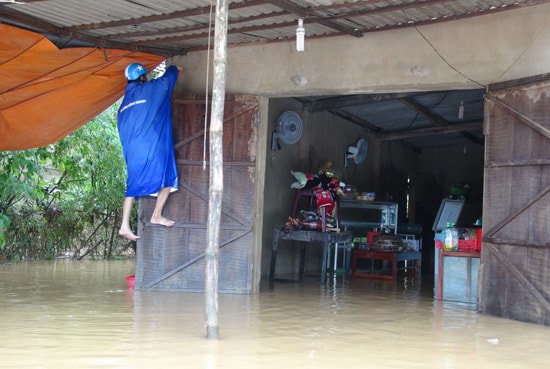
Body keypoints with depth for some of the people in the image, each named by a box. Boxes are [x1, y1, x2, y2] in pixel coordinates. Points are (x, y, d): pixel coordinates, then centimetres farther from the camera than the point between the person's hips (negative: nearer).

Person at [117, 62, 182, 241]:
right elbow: (168, 77, 15)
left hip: (132, 151, 6)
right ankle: (157, 216, 11)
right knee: (168, 178, 11)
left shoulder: (125, 102, 15)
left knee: (133, 185, 10)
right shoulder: (151, 88, -1)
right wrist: (174, 69, 36)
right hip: (154, 148, -6)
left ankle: (125, 225, 2)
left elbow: (122, 128, 17)